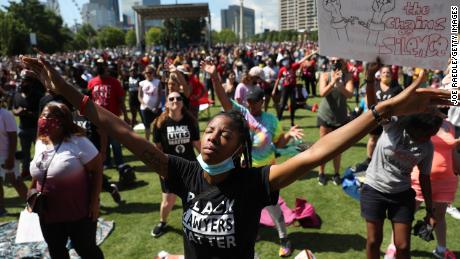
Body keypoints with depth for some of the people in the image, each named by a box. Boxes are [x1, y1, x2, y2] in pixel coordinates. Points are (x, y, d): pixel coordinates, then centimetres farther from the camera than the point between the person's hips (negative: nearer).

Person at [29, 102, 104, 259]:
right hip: (48, 212, 7)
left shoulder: (78, 142, -17)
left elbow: (97, 170, -16)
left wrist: (94, 202, -18)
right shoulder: (40, 143, 5)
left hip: (78, 211, -6)